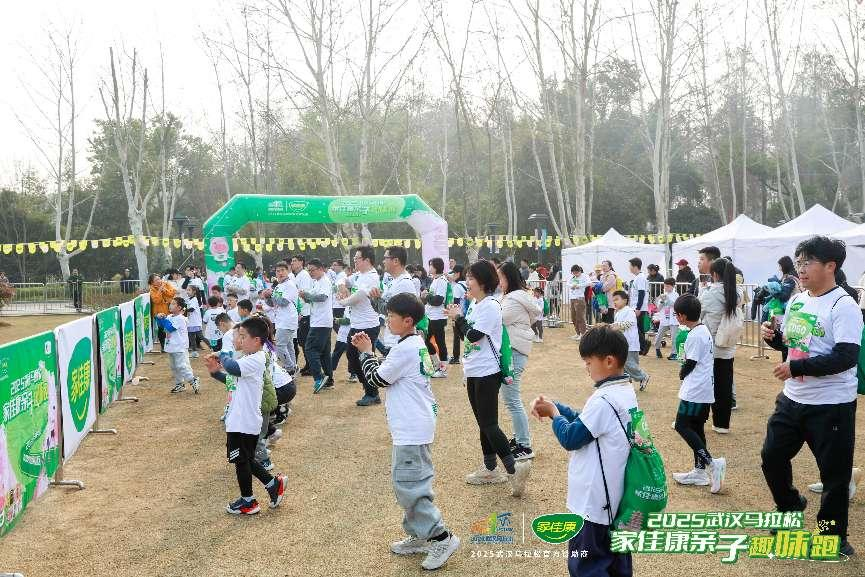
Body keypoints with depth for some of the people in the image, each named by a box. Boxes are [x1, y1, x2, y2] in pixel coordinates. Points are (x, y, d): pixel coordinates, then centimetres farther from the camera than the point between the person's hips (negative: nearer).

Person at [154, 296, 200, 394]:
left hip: (180, 347, -9)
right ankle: (180, 384, 23)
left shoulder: (180, 318, -16)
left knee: (182, 366, -13)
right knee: (173, 367, 14)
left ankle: (194, 381, -5)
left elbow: (169, 327, -22)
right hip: (171, 347, 9)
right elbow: (161, 325, 14)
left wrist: (164, 318, -12)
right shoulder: (169, 316, 9)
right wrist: (159, 318, -4)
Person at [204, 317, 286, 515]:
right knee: (246, 459, 19)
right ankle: (274, 484, 29)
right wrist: (215, 371, 3)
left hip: (243, 423, -9)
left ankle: (247, 502, 22)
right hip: (241, 420, 9)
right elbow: (231, 378, 20)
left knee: (241, 461, 6)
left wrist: (221, 358, -20)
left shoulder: (255, 360, -21)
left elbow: (234, 368, -40)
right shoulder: (250, 359, 12)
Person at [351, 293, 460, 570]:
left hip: (411, 430, -11)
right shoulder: (417, 344, 11)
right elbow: (387, 372, 18)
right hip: (415, 425, 11)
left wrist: (365, 352, 0)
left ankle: (441, 538, 0)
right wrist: (369, 351, 10)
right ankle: (419, 535, 28)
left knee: (408, 485, -6)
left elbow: (377, 378, -12)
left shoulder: (404, 349, -20)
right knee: (407, 482, 18)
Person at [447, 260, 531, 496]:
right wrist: (457, 318, 3)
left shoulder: (491, 306, -16)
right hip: (474, 371, 10)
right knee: (483, 422, 15)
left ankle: (513, 468, -7)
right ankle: (490, 469, 24)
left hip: (487, 373, -9)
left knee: (488, 424, -10)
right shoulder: (474, 305, 11)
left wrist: (458, 317, -8)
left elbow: (474, 335, -21)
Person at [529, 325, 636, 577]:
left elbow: (570, 439, -19)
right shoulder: (625, 391, 5)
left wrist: (554, 414, -3)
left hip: (594, 500, -9)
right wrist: (554, 406, 1)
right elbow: (585, 422, 11)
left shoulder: (603, 401, -25)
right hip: (618, 495, 10)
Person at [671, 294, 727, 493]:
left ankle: (711, 462, -13)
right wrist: (686, 372, 7)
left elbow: (690, 364, -16)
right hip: (705, 390, 10)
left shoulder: (695, 335, -18)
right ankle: (700, 471, 18)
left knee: (682, 426, -8)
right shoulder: (704, 330, 12)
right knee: (696, 428, 13)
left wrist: (682, 373, 3)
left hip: (694, 391, -10)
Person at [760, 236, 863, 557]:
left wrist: (795, 367, -24)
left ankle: (834, 534, 26)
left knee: (834, 472, 6)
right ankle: (790, 507, 40)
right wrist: (774, 336, -3)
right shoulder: (796, 301, 6)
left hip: (832, 406, -7)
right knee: (772, 455, 15)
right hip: (792, 399, 7)